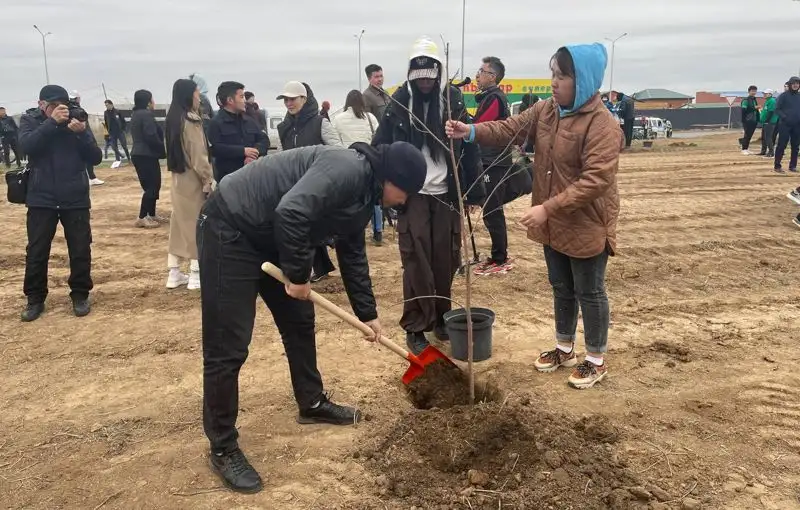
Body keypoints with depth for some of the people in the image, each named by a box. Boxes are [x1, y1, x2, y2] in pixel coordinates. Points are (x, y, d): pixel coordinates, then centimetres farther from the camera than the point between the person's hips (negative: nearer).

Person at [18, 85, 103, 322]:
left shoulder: (76, 122, 3)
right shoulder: (30, 120, 2)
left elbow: (96, 158, -3)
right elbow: (27, 145, -18)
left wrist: (81, 133, -19)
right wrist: (52, 122, -24)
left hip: (76, 199, 1)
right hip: (41, 198, 0)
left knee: (80, 250, 4)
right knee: (36, 251, 4)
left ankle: (80, 296, 19)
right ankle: (35, 299, 18)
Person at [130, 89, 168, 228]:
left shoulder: (135, 115, 17)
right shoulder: (146, 115, -14)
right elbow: (151, 137, -21)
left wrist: (161, 150, 14)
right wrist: (164, 150, -7)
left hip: (139, 154, 10)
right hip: (147, 156, -10)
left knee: (150, 186, 15)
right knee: (152, 186, -6)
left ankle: (152, 215, 20)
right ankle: (142, 218, -6)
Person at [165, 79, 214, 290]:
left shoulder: (174, 119, 10)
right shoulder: (190, 121, -16)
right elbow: (199, 156, -17)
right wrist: (209, 180, -10)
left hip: (179, 178, 8)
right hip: (193, 180, -8)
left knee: (180, 223, 12)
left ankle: (174, 273, 17)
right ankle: (196, 274, 6)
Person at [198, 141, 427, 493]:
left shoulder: (363, 194, 10)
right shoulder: (348, 170, -22)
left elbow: (353, 255, 20)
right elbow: (290, 212, -34)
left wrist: (367, 313, 23)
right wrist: (298, 275, -20)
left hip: (271, 236, 11)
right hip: (230, 229, -11)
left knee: (299, 321, 17)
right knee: (228, 347, -7)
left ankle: (312, 404, 36)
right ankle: (222, 448, 6)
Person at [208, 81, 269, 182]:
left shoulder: (248, 120, 16)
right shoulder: (216, 122, -5)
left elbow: (264, 139, 12)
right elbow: (214, 148, -19)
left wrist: (255, 151, -12)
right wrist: (243, 151, -21)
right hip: (227, 178, -6)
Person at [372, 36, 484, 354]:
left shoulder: (454, 101, 0)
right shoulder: (399, 102, -2)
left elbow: (469, 147, 1)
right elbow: (381, 148, -1)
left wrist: (474, 191, -2)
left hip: (447, 194, 2)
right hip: (412, 194, -1)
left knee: (445, 260, 8)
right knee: (416, 261, 0)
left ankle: (441, 318, 26)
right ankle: (415, 327, 9)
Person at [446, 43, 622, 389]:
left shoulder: (602, 125, -22)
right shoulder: (545, 111, 2)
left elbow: (596, 180, -28)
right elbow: (511, 129, 2)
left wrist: (548, 207, -32)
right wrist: (472, 132, -16)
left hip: (587, 226, -7)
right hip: (555, 225, 7)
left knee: (589, 293, 8)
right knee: (561, 289, 21)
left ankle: (596, 360, 26)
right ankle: (564, 349, 39)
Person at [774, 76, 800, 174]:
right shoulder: (784, 96, -2)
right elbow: (777, 109, -5)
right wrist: (784, 117, -16)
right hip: (786, 124, -5)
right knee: (781, 145, -6)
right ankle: (778, 166, -2)